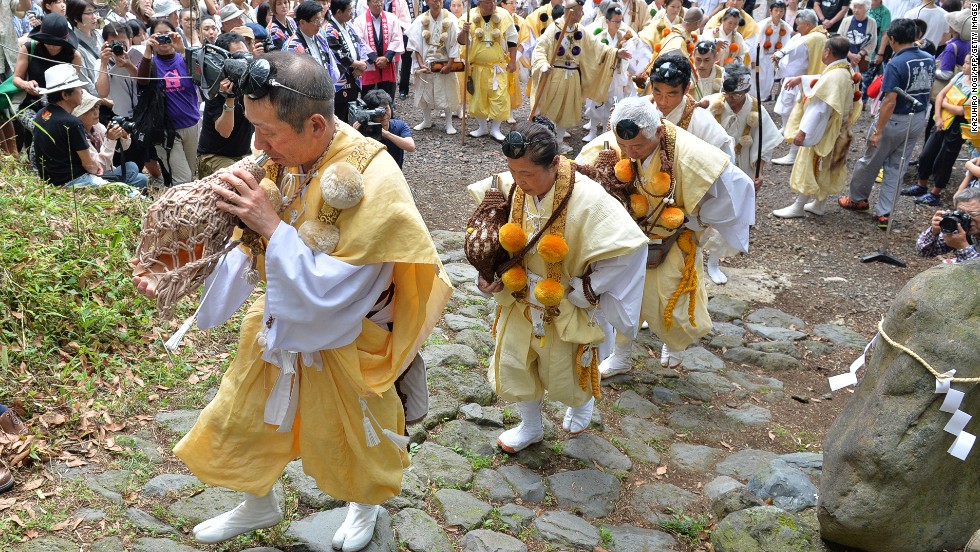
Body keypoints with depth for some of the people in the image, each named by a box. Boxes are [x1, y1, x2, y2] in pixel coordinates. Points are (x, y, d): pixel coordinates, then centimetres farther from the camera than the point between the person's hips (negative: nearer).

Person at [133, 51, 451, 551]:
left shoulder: (373, 182, -33)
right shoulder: (284, 160, -14)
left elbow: (332, 292, -32)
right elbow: (248, 250, -2)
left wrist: (270, 224, -35)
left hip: (344, 342, -5)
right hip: (280, 322, 6)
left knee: (350, 437, 19)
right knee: (243, 418, 20)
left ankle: (365, 504, 53)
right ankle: (258, 506, 50)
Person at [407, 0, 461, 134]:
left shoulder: (450, 19, -8)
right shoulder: (420, 20, -4)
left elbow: (454, 44, -8)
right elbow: (415, 44, -1)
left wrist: (449, 65, -12)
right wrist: (421, 64, -9)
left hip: (445, 64, -2)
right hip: (426, 64, 2)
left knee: (447, 94, 3)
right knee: (425, 93, 11)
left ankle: (449, 124, 14)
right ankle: (426, 121, 26)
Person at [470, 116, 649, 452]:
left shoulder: (586, 198, -29)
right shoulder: (508, 188, -17)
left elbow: (627, 247, -24)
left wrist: (581, 289, -20)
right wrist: (490, 274, -10)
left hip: (566, 307, -3)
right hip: (521, 299, 4)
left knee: (564, 372, 17)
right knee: (513, 364, 14)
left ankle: (583, 404, 54)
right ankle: (530, 427, 42)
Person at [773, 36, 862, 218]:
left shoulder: (833, 76, -26)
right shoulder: (846, 71, 3)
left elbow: (818, 108, -30)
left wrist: (803, 130, -30)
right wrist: (801, 79, 24)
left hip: (822, 131, -9)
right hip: (837, 131, 9)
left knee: (810, 166, 1)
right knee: (825, 168, 17)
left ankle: (798, 207, 10)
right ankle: (818, 204, 28)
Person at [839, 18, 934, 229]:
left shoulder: (895, 65, -23)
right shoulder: (929, 60, 0)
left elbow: (890, 102, -25)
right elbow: (928, 91, 12)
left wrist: (878, 131, -21)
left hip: (895, 121, -6)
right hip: (918, 121, 7)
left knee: (870, 162, 14)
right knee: (897, 167, 13)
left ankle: (857, 198, 32)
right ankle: (884, 213, 14)